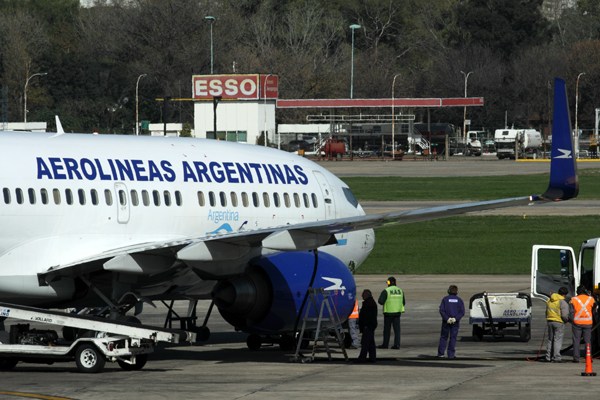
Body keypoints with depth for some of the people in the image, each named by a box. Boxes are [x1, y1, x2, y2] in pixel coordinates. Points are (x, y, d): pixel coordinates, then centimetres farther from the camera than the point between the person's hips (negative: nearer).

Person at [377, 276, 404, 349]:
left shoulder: (386, 291, -11)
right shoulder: (400, 291, 6)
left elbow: (380, 301, -15)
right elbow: (403, 302, 10)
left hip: (388, 312, -4)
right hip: (397, 312, 4)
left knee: (387, 329, 5)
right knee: (397, 329, 3)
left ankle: (385, 344, 11)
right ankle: (397, 344, -6)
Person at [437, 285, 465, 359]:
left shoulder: (445, 299, 0)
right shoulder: (459, 300, 3)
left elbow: (441, 310, -11)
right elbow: (462, 312, -6)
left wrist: (447, 318, -16)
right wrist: (455, 318, -14)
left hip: (446, 322, 0)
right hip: (455, 322, 0)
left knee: (443, 337, 9)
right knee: (453, 338, 4)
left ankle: (441, 353, 5)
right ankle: (451, 354, 0)